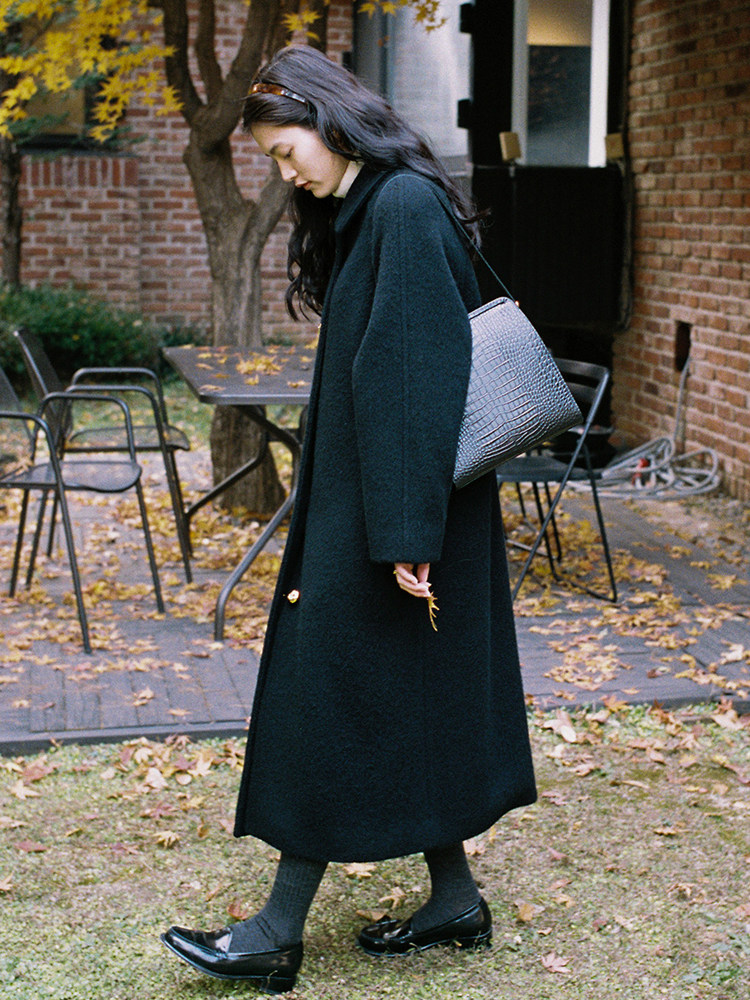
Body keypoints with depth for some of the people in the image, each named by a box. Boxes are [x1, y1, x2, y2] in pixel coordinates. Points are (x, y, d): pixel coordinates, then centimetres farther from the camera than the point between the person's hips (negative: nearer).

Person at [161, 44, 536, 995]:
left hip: (393, 506, -10)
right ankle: (454, 899, 24)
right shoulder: (364, 213, 14)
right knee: (419, 702, 14)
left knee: (336, 694, -3)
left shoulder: (406, 209, -17)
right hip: (361, 499, 10)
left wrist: (405, 533, -24)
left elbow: (417, 374, -23)